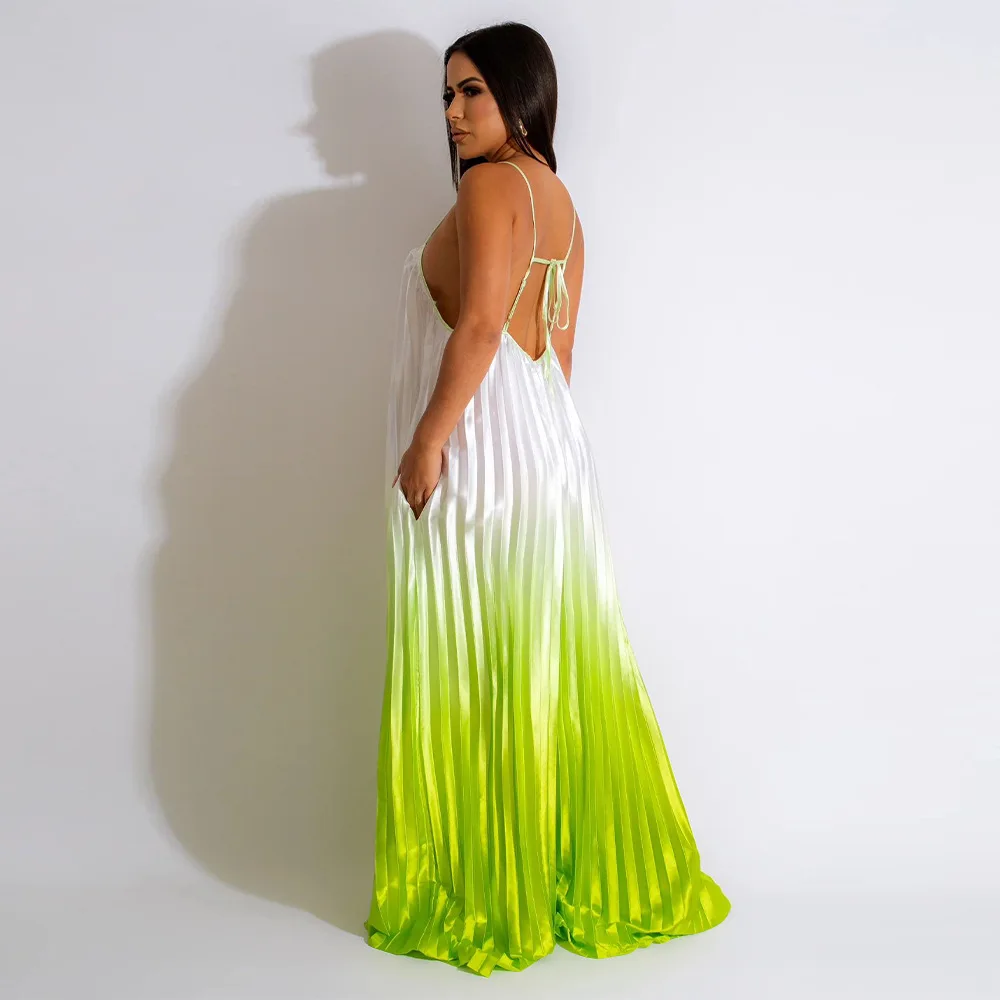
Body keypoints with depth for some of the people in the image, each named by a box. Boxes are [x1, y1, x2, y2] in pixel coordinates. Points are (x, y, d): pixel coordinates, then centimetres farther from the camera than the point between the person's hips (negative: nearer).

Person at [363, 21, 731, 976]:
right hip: (549, 442, 9)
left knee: (475, 671, -1)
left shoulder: (491, 184, -8)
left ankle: (486, 895, 10)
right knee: (549, 666, 12)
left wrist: (427, 441, -16)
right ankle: (582, 876, 23)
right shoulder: (560, 199, 18)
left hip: (481, 441, -9)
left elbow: (478, 327, -18)